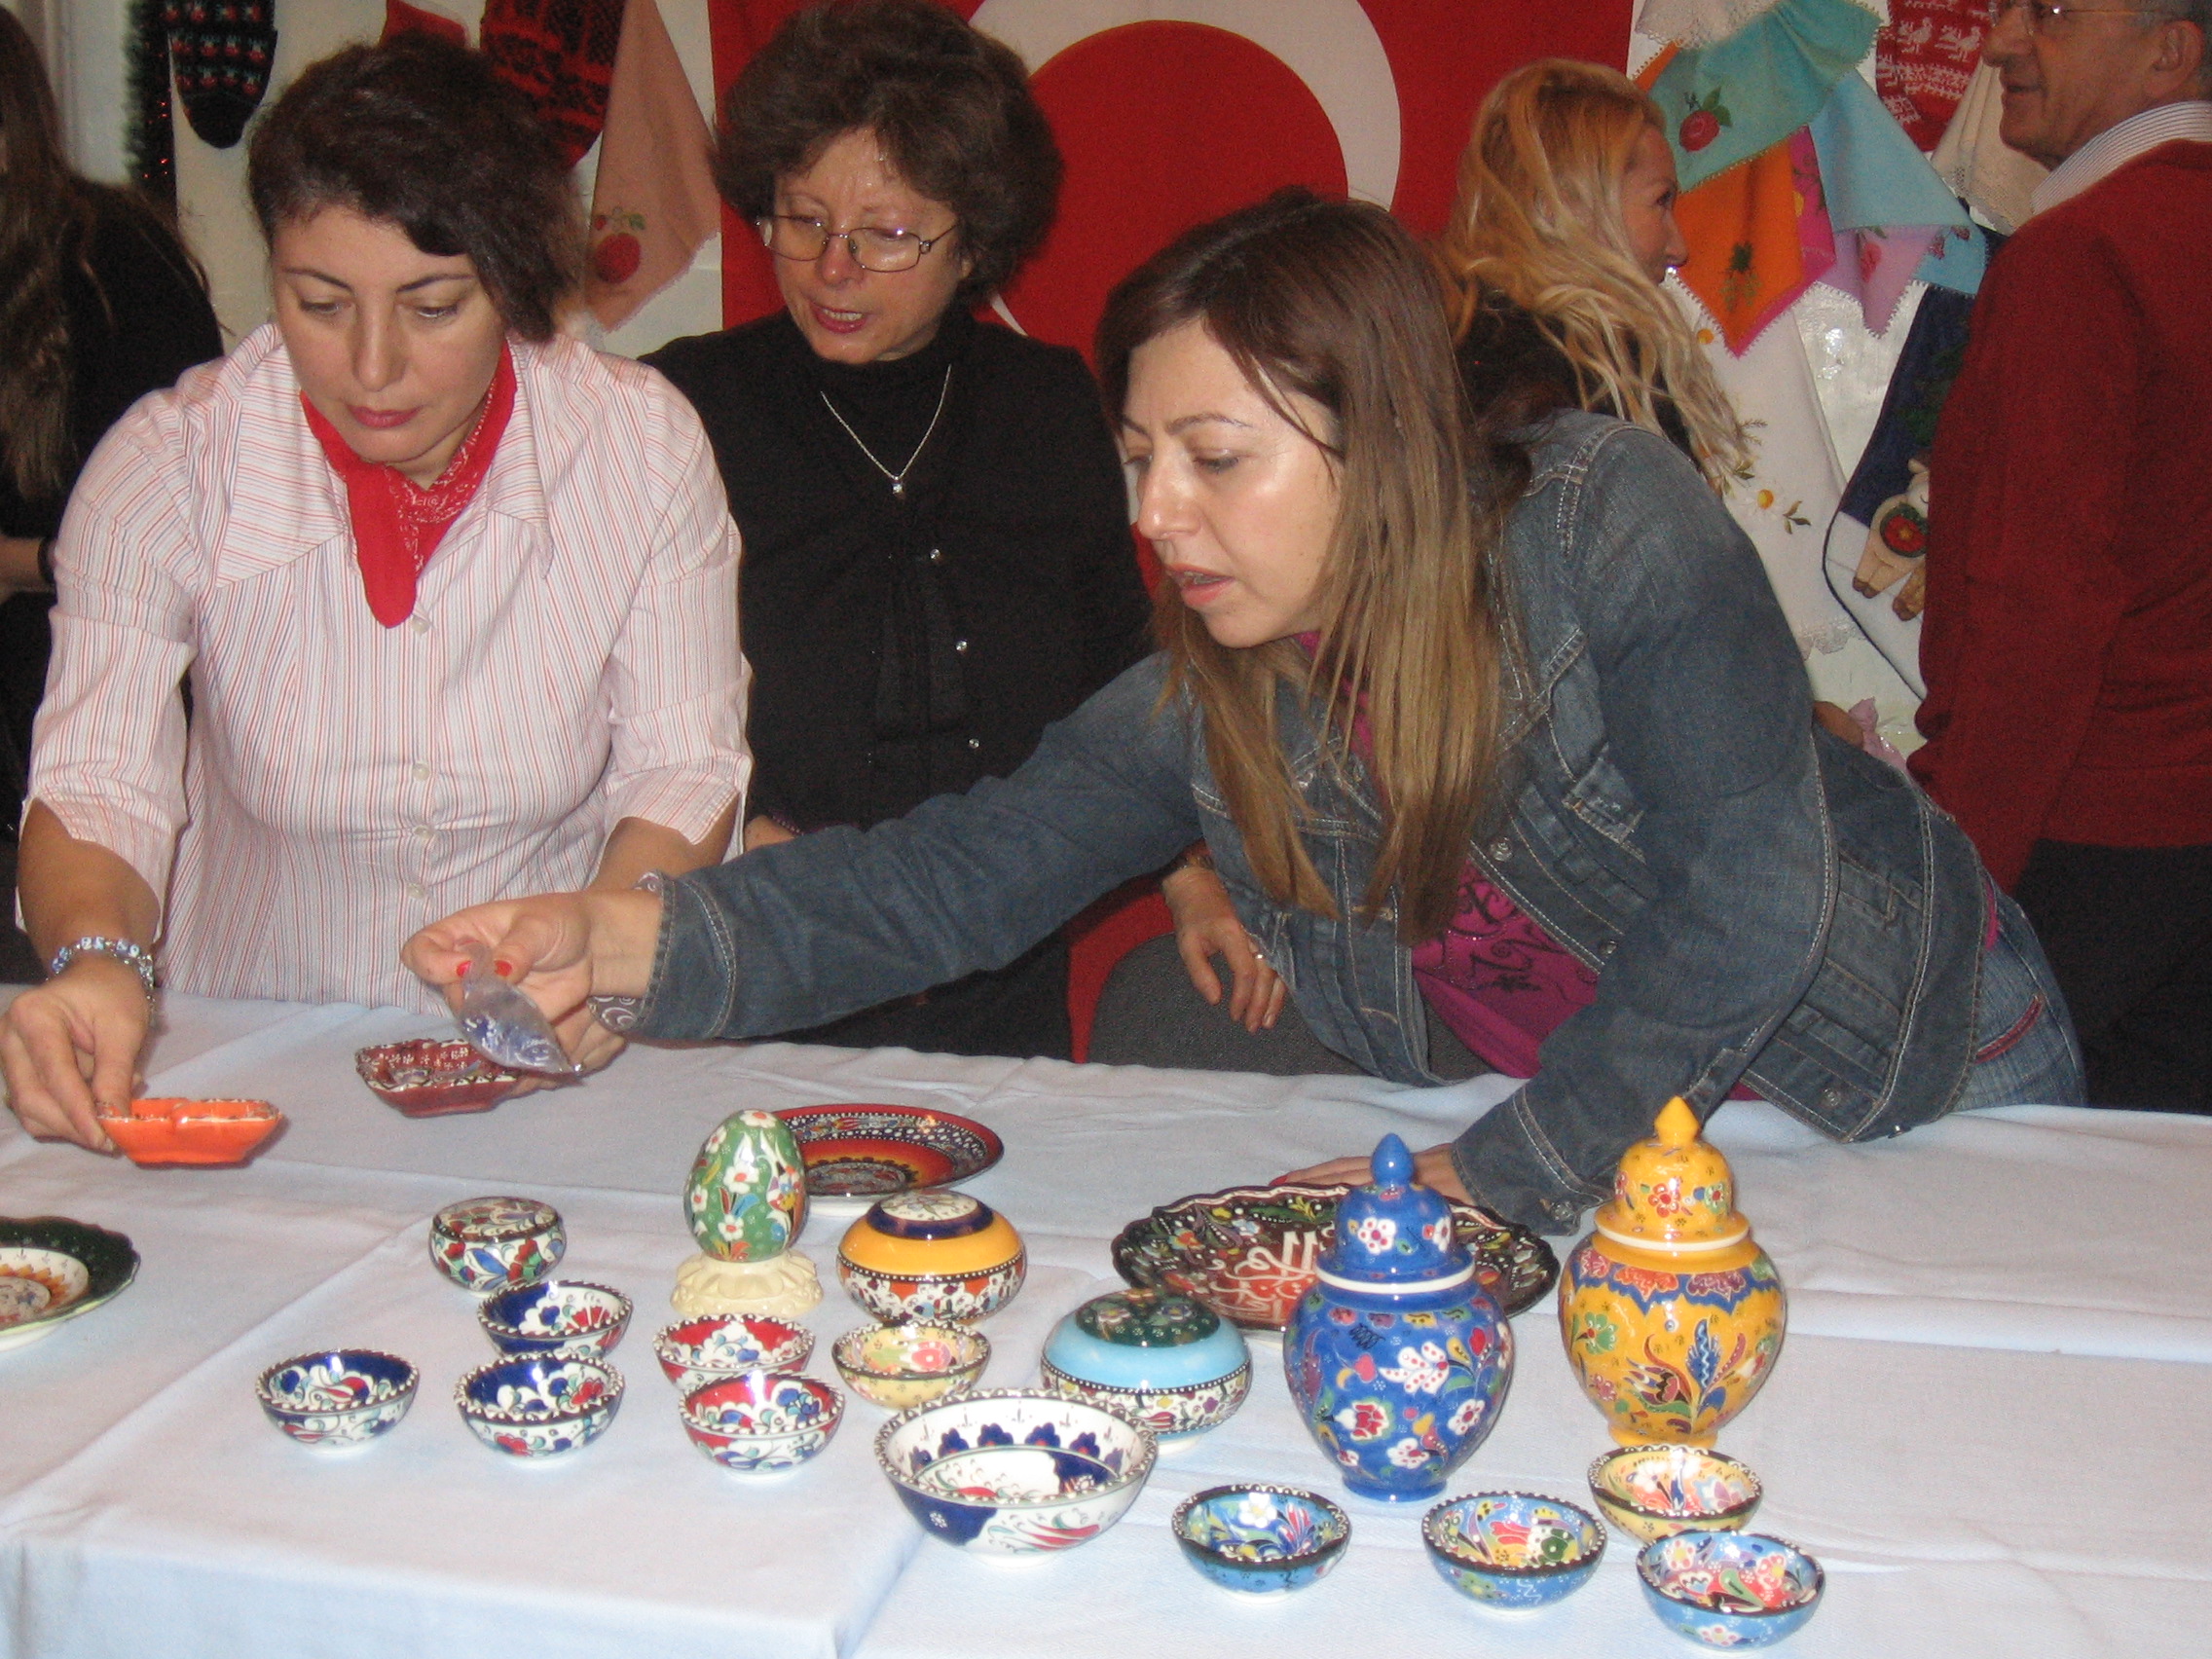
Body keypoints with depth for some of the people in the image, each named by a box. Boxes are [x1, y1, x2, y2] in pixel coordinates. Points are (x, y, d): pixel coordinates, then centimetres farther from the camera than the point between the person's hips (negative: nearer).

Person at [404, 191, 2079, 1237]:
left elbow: (1753, 900, -31)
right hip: (1608, 1122, 4)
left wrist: (1484, 1179, -30)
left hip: (1929, 1056, -3)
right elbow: (947, 876, -18)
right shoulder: (1201, 711, -14)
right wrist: (617, 939, -32)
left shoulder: (1611, 525, -28)